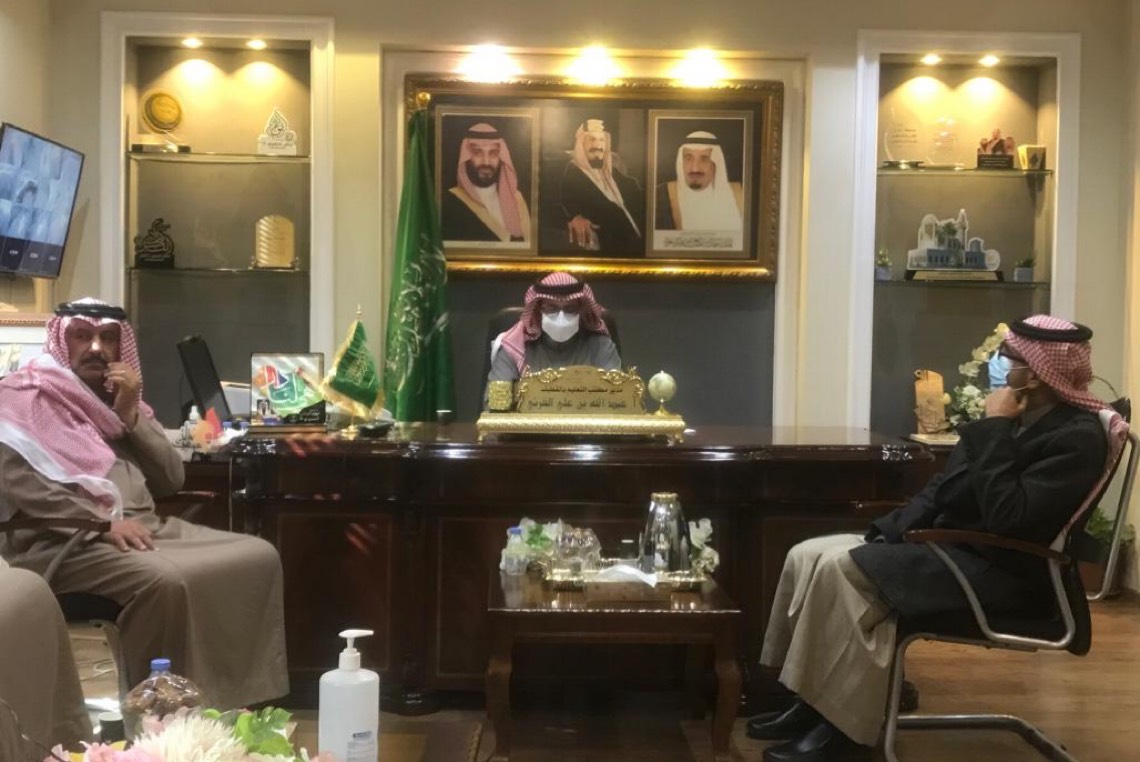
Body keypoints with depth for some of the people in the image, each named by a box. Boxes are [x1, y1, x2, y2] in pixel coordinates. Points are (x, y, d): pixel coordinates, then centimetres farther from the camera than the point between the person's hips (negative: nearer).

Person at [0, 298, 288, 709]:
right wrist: (104, 522, -21)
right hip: (65, 541, -7)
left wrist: (131, 415, 0)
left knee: (258, 556, -10)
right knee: (165, 581, -35)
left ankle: (242, 697, -6)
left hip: (147, 528, 7)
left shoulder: (123, 398, 20)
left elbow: (171, 481, 11)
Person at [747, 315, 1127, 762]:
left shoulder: (1077, 437, -15)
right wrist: (887, 532, 0)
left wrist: (994, 429, -20)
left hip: (998, 570, -9)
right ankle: (814, 703, -1)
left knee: (842, 570, -24)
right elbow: (942, 490, 14)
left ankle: (845, 724, -13)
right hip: (946, 545, 9)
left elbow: (1009, 519, -27)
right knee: (808, 556, -4)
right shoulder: (1015, 421, 13)